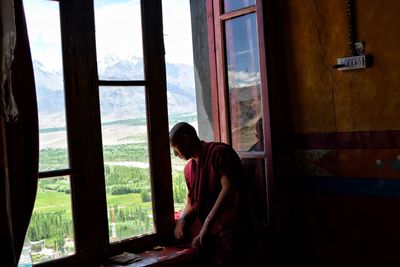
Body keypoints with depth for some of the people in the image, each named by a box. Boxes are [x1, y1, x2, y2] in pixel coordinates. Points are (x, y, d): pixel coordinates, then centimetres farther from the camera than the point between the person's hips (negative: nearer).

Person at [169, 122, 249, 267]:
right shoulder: (189, 168, 19)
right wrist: (181, 220, 0)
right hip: (201, 230, 8)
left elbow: (228, 189, -16)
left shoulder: (220, 152, -6)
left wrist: (207, 224, -18)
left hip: (226, 228, -8)